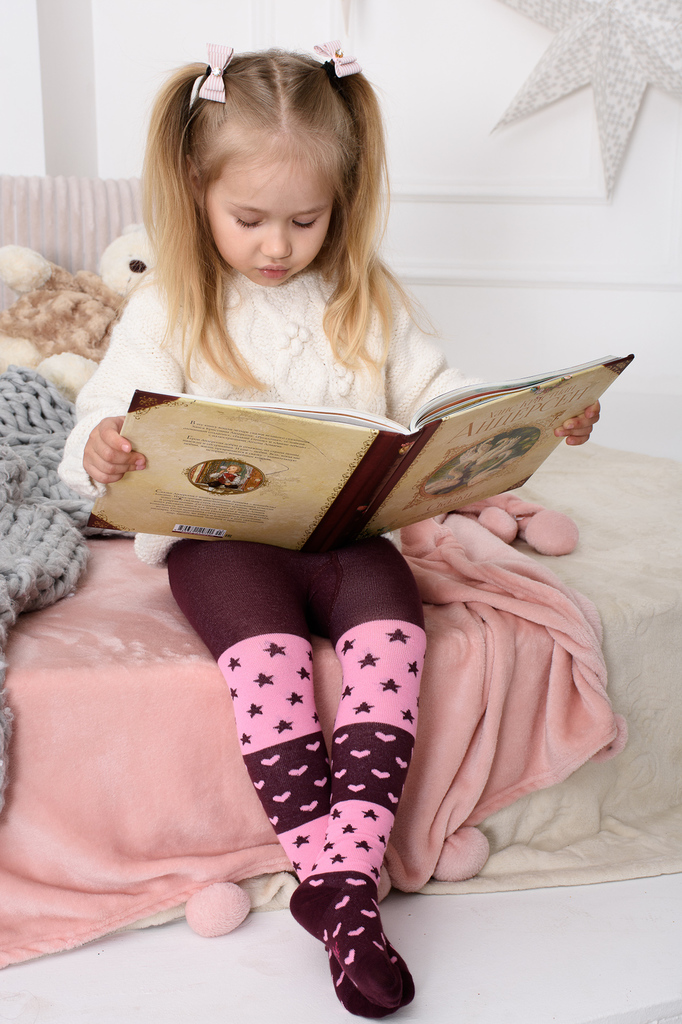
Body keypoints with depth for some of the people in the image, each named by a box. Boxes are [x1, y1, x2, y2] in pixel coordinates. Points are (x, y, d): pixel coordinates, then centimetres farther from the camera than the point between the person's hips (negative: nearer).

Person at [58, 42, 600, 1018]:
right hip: (221, 535, -2)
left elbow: (435, 392, 14)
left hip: (347, 528, 3)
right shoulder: (170, 309, 1)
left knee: (392, 621, -28)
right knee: (265, 644, -32)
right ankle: (327, 873, -25)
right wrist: (101, 450, -32)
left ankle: (348, 873, -27)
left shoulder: (367, 301, 10)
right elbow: (111, 411, -6)